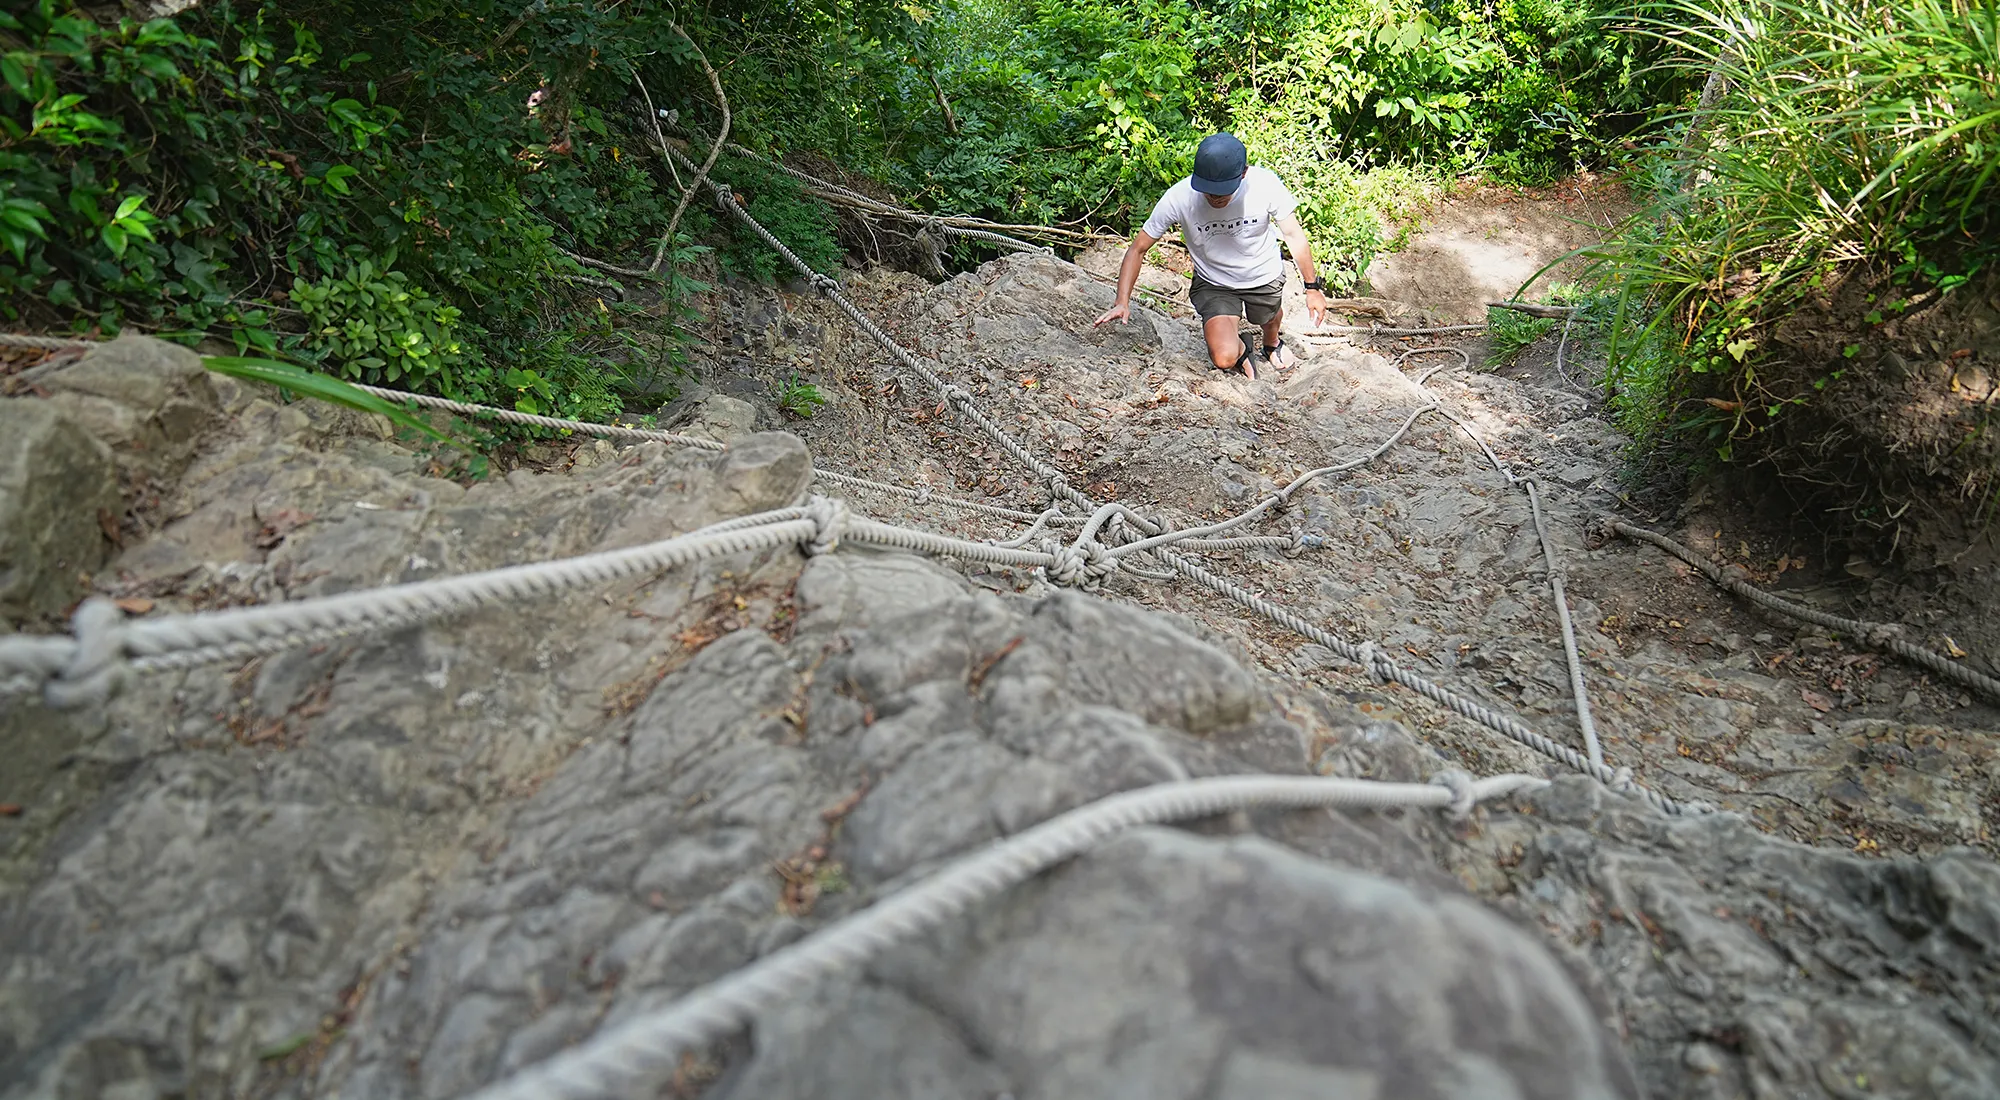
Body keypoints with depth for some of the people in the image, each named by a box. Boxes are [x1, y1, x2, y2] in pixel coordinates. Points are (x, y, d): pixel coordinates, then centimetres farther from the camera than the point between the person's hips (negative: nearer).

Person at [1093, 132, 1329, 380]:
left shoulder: (1266, 185, -26)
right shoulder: (1178, 198, -29)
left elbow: (1293, 235, -9)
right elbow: (1138, 249, -18)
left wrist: (1313, 287, -3)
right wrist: (1122, 302, -29)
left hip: (1264, 276, 2)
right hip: (1214, 285, -2)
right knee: (1224, 358, -18)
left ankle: (1273, 343, 65)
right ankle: (1240, 349, 22)